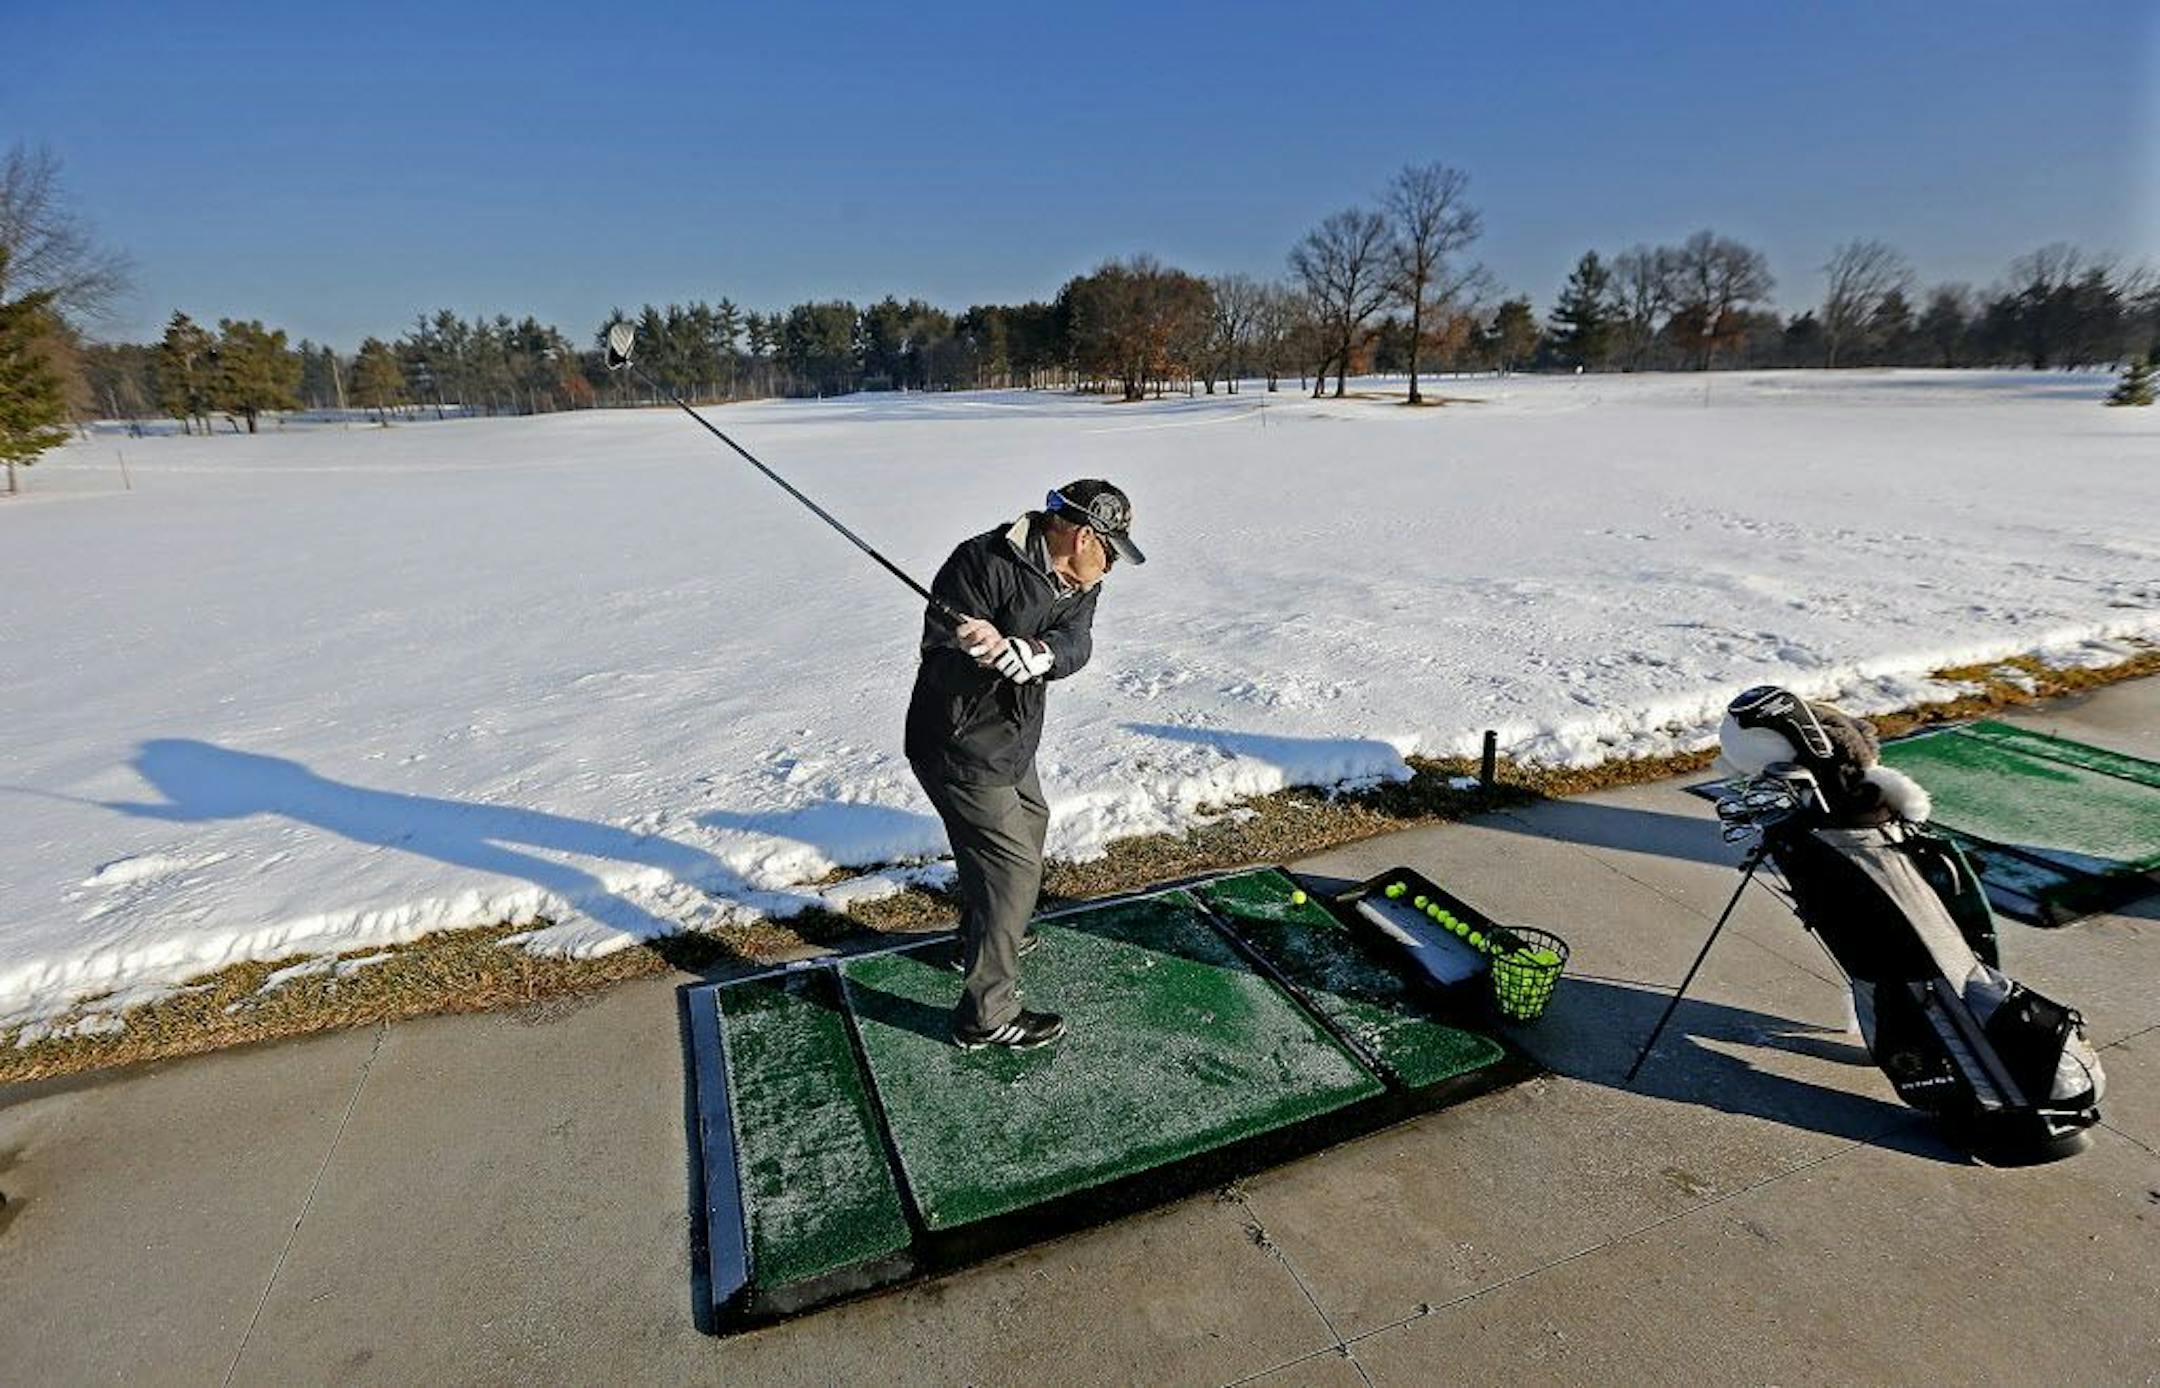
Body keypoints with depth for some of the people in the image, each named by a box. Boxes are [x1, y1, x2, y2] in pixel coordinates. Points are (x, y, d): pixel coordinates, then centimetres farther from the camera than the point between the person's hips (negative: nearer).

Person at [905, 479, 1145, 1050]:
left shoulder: (1078, 582, 1)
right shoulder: (984, 563, -23)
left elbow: (1075, 645, -17)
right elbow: (940, 648, -25)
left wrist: (1018, 652, -37)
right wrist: (983, 654, -45)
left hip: (1012, 740, 10)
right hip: (959, 748, -10)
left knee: (1029, 821, 28)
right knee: (1014, 865, -7)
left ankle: (982, 937, 51)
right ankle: (986, 1017, 8)